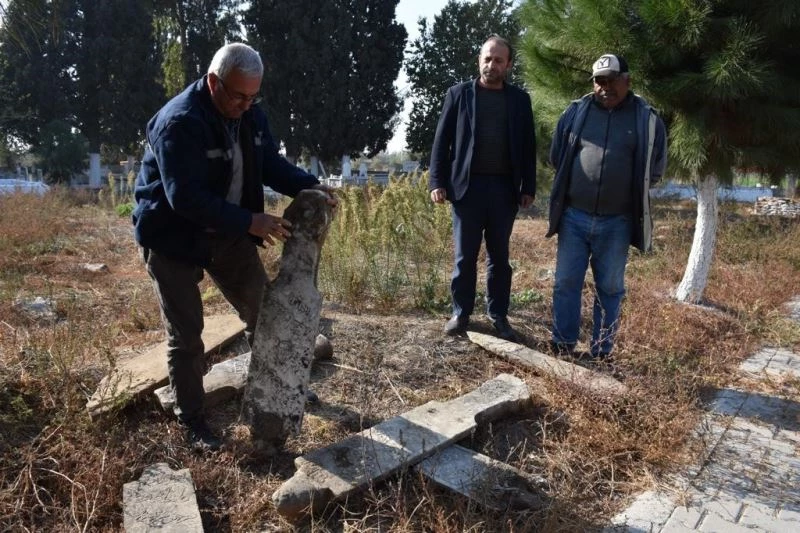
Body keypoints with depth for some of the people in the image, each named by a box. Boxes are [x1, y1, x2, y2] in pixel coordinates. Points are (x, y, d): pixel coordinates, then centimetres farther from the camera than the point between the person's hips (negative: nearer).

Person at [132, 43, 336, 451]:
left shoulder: (249, 114, -3)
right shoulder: (179, 122, -27)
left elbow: (271, 164, 6)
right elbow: (185, 197, -33)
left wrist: (308, 186, -12)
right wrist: (249, 222, -35)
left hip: (226, 232, 7)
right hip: (174, 237, -7)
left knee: (262, 309, 12)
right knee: (185, 333, 1)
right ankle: (192, 421, 18)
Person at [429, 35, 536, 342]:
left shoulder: (519, 99, 10)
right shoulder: (458, 94, 5)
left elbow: (528, 146, 9)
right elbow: (442, 141, 2)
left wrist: (528, 187, 3)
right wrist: (438, 182, -6)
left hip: (504, 188, 2)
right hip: (467, 185, -1)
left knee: (499, 256, 8)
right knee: (464, 255, 4)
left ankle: (498, 316, 16)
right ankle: (460, 313, 15)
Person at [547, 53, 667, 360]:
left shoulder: (647, 119, 2)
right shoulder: (575, 112, 5)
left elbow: (655, 170, 11)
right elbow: (557, 157, 14)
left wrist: (629, 190, 8)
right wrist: (575, 185, 12)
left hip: (617, 223, -1)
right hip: (574, 217, 1)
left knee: (610, 289, 8)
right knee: (566, 283, 5)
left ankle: (601, 352, 20)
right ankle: (562, 345, 18)